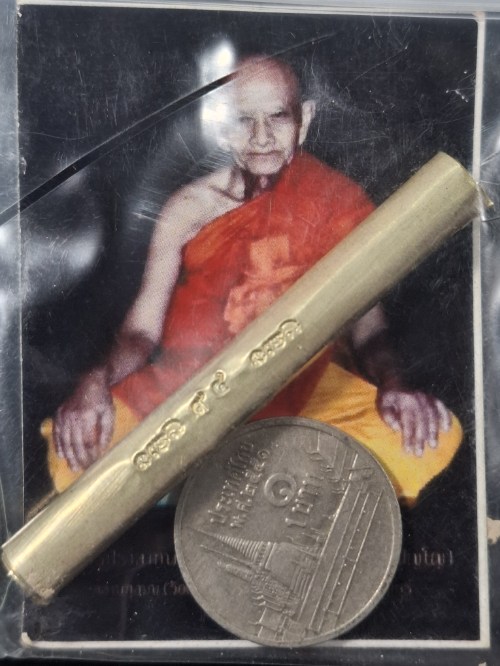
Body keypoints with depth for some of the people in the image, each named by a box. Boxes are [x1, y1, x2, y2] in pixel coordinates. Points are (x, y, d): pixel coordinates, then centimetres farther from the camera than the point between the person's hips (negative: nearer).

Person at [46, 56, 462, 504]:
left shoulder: (337, 204, -6)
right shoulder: (190, 209, -6)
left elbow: (365, 317, -7)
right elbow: (143, 327, -8)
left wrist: (392, 384, -28)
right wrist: (99, 382, -29)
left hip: (302, 385, 1)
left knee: (433, 438, -21)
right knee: (79, 443, -24)